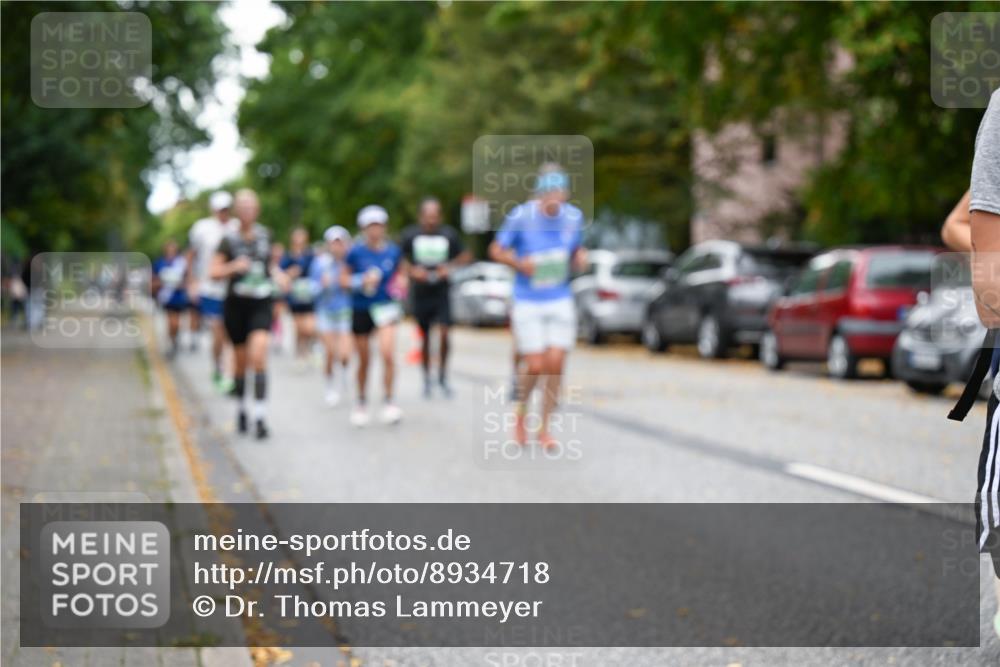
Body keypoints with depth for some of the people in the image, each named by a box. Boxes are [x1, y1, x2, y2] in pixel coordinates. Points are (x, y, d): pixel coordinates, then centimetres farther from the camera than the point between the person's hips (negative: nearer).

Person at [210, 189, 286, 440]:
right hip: (236, 303, 0)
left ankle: (260, 416, -18)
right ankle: (241, 408, 31)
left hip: (261, 305, 1)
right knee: (241, 361, 8)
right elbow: (214, 272, -4)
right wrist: (233, 267, -22)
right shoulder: (229, 240, -4)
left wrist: (277, 274, 2)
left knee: (259, 355, -17)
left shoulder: (265, 234, 5)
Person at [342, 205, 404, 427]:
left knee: (388, 353, -19)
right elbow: (343, 279, 0)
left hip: (385, 306, 0)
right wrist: (362, 281, -17)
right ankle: (361, 402, 29)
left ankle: (388, 401, -9)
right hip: (361, 309, 0)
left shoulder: (393, 251, 0)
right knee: (364, 360, 9)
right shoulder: (356, 252, -6)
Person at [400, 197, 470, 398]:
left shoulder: (449, 234, -2)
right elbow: (400, 260, 7)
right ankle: (427, 378, 23)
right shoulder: (410, 235, -3)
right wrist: (412, 271, -12)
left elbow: (464, 256, 9)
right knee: (425, 337, 7)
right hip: (420, 292, 1)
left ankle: (443, 377, 1)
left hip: (442, 292, -1)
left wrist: (450, 267, -8)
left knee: (444, 333, -14)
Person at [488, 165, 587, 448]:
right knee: (535, 366, -7)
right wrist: (519, 263, -19)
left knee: (555, 365, -3)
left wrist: (580, 258, -7)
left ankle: (544, 429, 12)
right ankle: (521, 413, 24)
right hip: (528, 303, -3)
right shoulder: (521, 216, -12)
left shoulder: (573, 217, -1)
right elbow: (496, 250, -2)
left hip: (560, 301, 3)